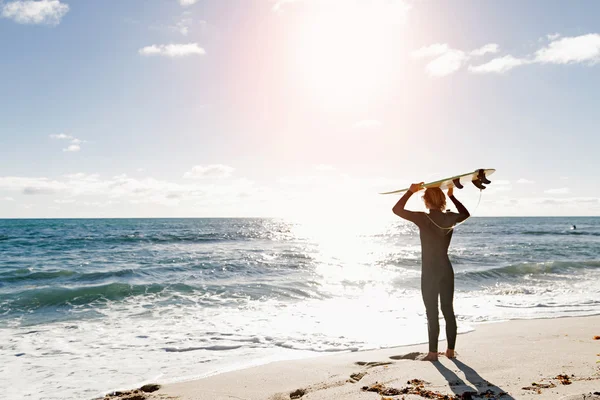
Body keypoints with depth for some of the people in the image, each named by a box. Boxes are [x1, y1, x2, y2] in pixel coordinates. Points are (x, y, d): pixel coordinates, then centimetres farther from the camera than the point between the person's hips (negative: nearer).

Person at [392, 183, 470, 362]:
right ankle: (450, 350, 19)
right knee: (448, 310, 12)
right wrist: (452, 196, 22)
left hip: (429, 272, -5)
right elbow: (465, 213, 24)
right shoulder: (450, 218, 0)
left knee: (432, 313, 1)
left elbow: (396, 209, -6)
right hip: (446, 270, 5)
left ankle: (433, 352, 6)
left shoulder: (423, 218, -14)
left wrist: (410, 191, -2)